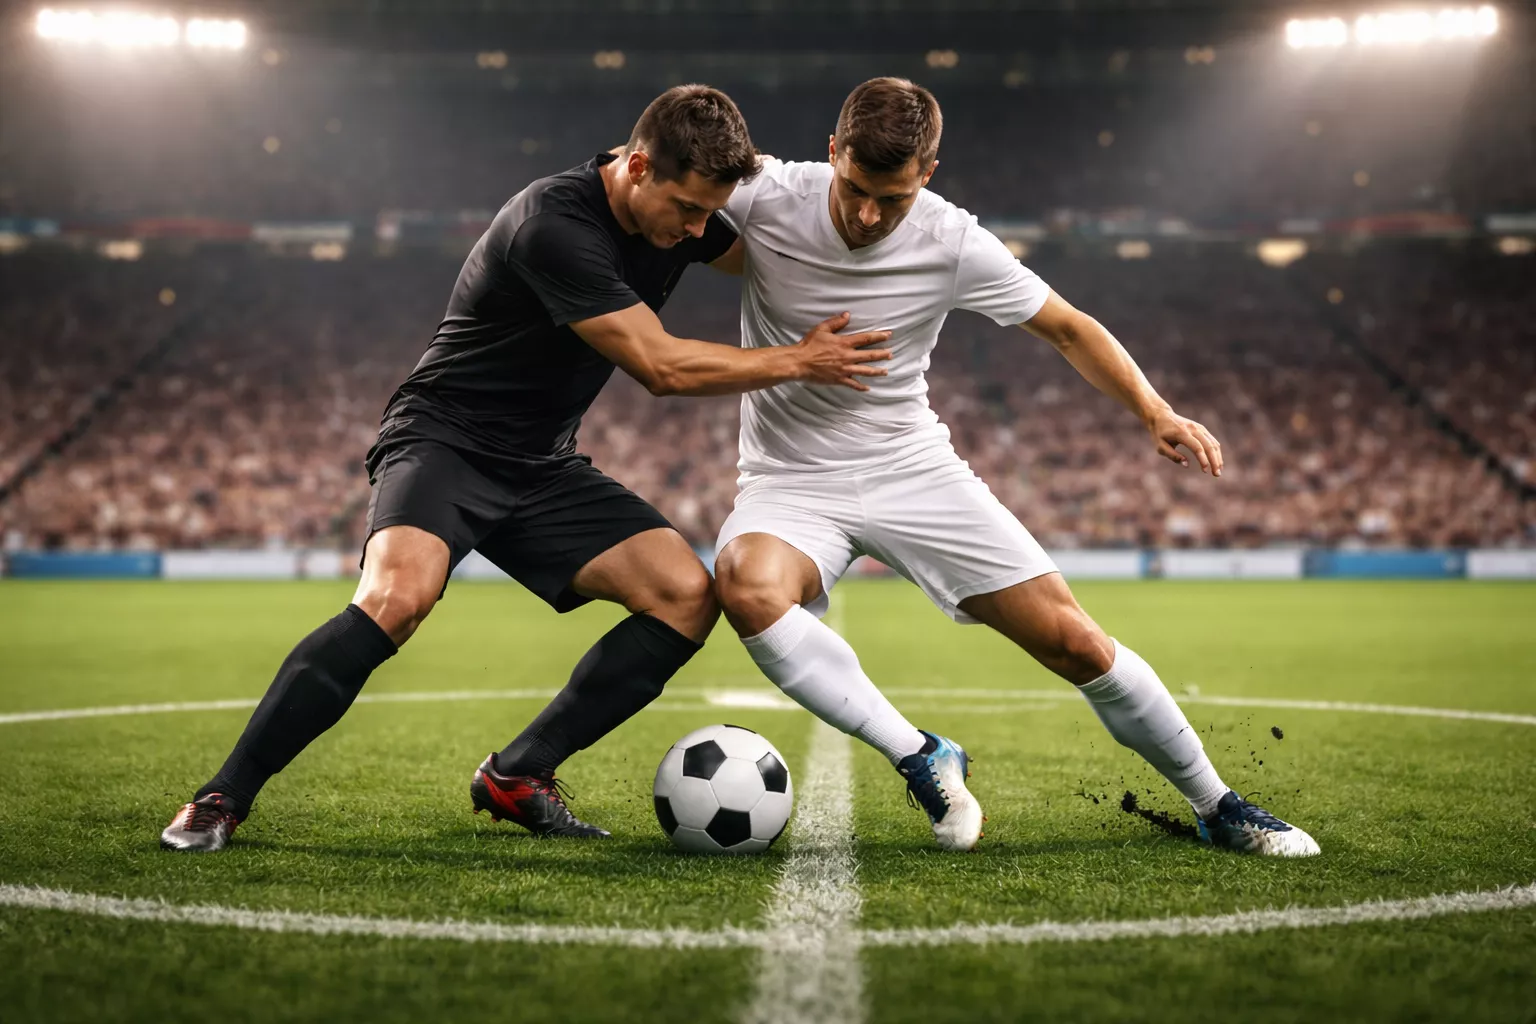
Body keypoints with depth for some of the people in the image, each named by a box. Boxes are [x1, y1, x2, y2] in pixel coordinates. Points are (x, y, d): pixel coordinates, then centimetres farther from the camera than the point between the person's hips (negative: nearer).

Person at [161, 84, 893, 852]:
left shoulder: (678, 216, -1)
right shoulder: (554, 222, -25)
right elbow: (660, 367, -24)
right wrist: (799, 362, -15)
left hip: (542, 470, 7)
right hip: (443, 438, -7)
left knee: (687, 595, -12)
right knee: (397, 595, -35)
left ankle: (516, 775, -1)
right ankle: (223, 797, -21)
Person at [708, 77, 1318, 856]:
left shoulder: (953, 245, -14)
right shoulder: (764, 199, -16)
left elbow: (1066, 327, -1)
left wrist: (1154, 412, -14)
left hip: (915, 470, 1)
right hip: (790, 481, 0)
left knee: (1074, 640, -6)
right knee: (746, 588, -37)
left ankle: (1216, 806, 16)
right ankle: (920, 759, -23)